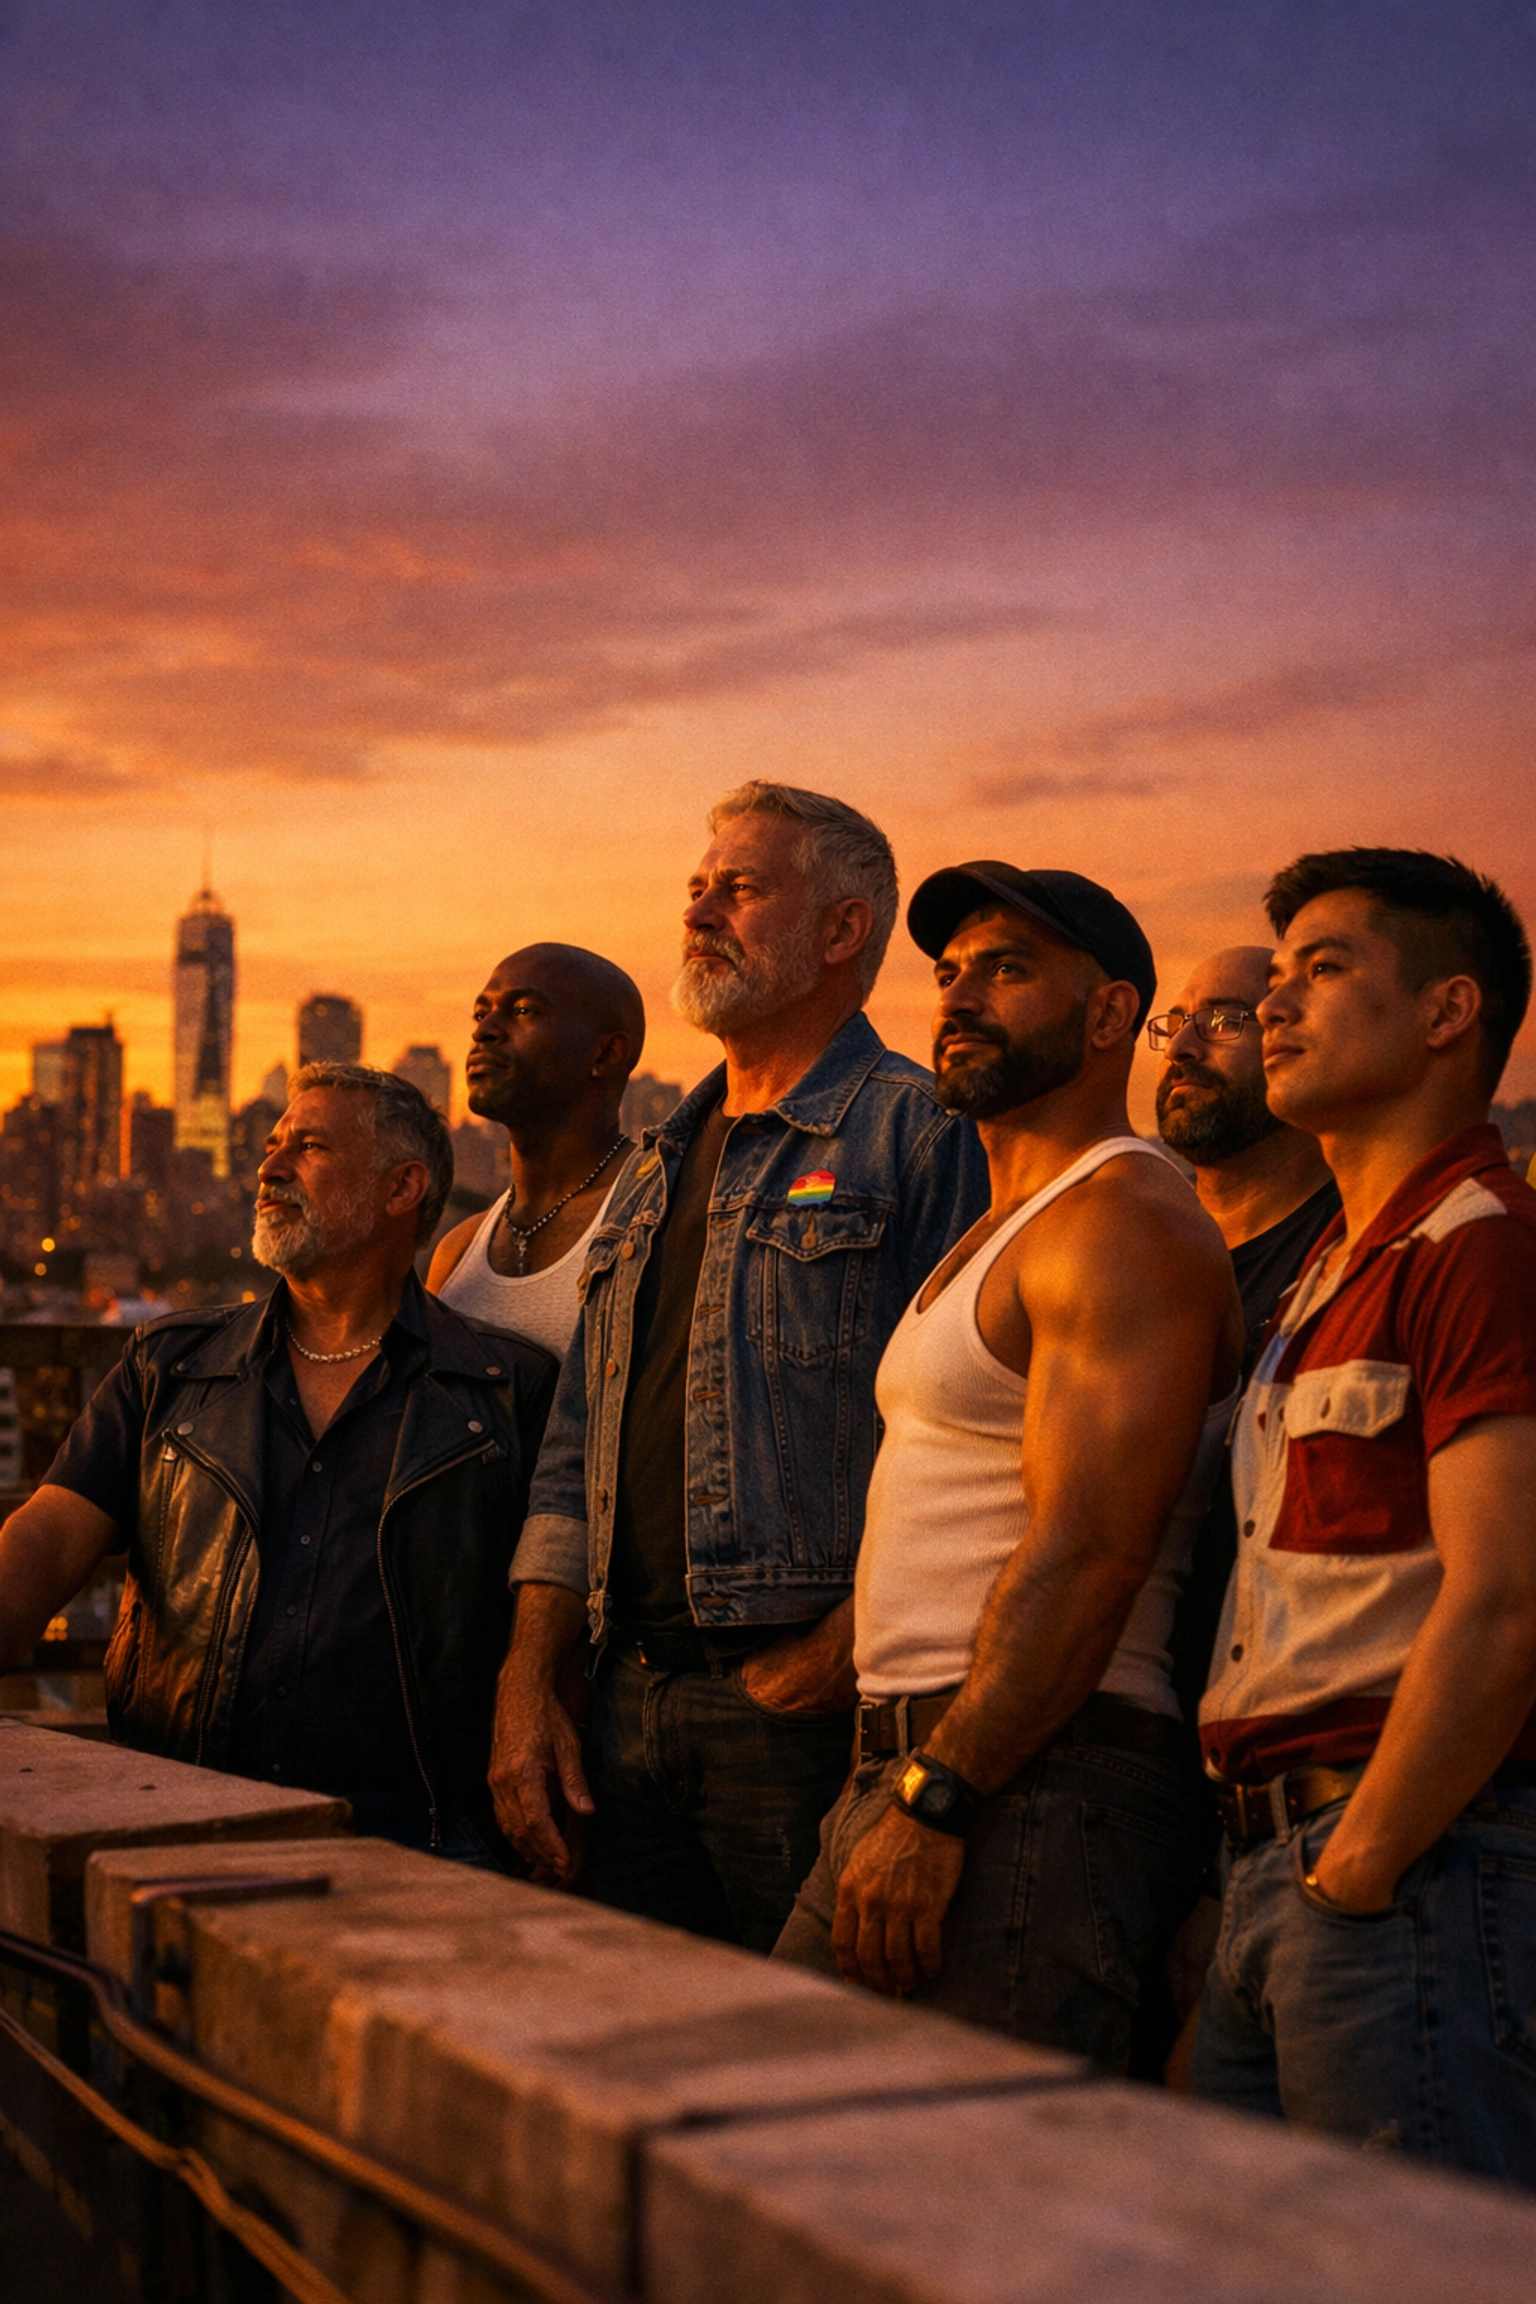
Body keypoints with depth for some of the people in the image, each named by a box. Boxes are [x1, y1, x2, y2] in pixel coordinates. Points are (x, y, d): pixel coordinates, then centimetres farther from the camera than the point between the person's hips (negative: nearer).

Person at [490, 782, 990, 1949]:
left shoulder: (916, 1133, -4)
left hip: (803, 1705, -7)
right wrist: (527, 1688, 11)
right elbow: (576, 1455, 19)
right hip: (632, 1707, 7)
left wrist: (840, 1649, -18)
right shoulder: (658, 1169, 20)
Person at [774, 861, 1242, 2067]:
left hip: (1036, 1792, -10)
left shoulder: (1126, 1226, -11)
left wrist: (935, 1800, -23)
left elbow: (1088, 1553, -21)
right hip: (906, 1766, 10)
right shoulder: (1003, 1230, 22)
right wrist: (897, 1787, 18)